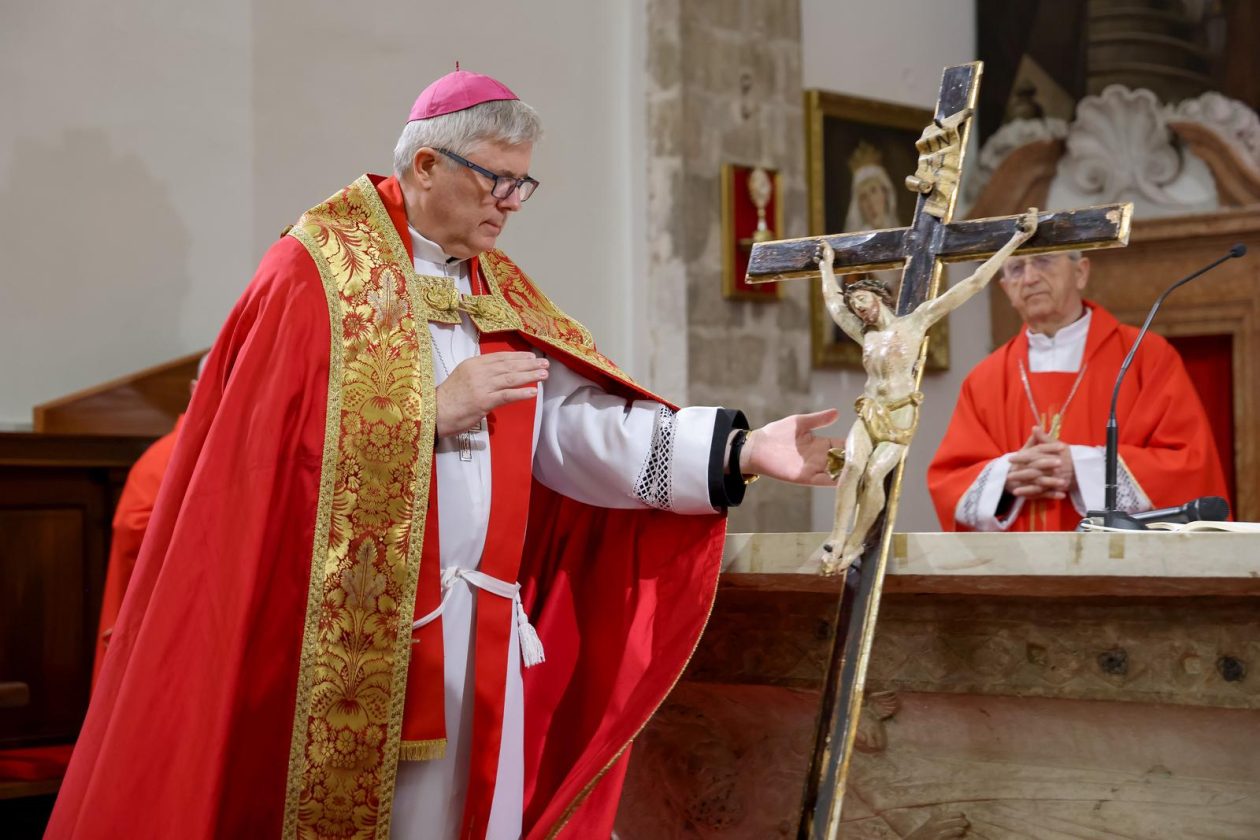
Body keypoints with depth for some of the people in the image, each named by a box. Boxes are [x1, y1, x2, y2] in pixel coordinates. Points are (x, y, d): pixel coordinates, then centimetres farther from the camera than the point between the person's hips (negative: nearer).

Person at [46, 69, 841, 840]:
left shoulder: (502, 296, 13)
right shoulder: (314, 274, -7)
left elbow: (577, 428, 1)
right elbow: (279, 443, -17)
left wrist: (744, 450, -10)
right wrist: (436, 409, -15)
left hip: (476, 636, 6)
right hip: (346, 638, -6)